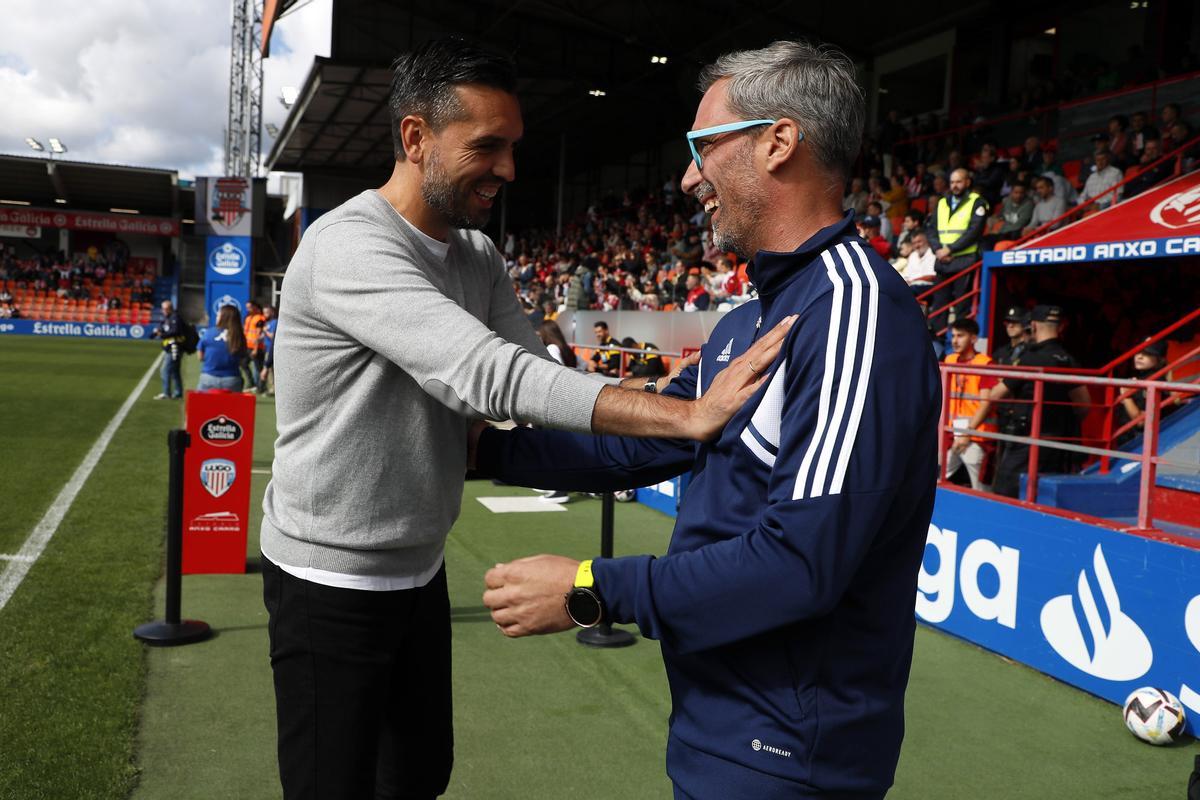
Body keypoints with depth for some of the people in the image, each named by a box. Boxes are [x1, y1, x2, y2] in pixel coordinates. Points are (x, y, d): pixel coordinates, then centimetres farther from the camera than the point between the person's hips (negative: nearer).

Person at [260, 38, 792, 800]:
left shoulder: (479, 256, 2)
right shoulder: (350, 245, -25)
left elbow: (534, 371, -2)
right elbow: (489, 377, -36)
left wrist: (666, 435, -18)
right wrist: (689, 415, -40)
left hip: (421, 570, 8)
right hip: (333, 584, -7)